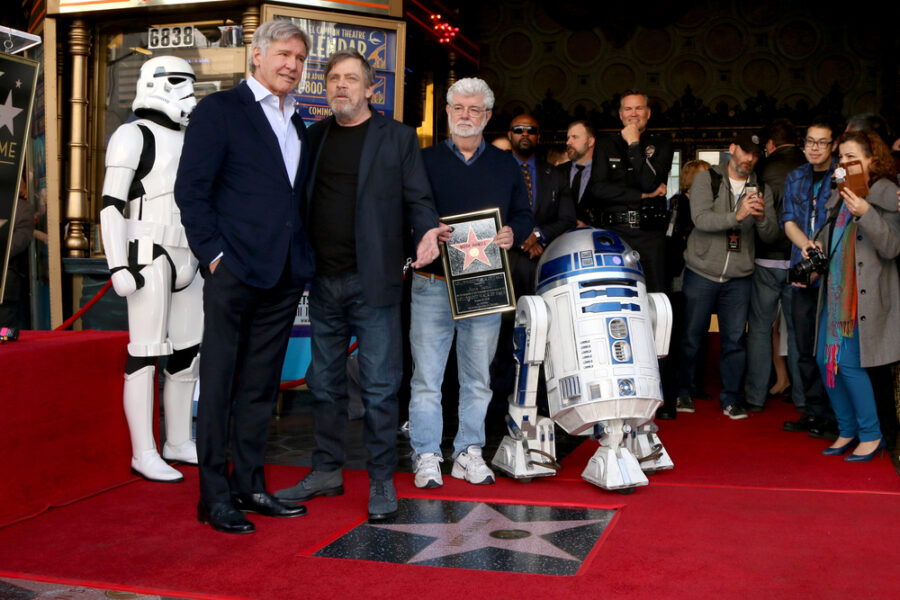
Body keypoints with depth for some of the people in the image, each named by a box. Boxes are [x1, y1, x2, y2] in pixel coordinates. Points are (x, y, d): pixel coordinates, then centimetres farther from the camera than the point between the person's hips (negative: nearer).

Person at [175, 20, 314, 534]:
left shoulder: (298, 124, 19)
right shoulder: (219, 110, -1)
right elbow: (191, 189, -6)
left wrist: (305, 257, 10)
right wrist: (214, 252, -12)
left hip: (286, 275, 7)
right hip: (235, 270, -6)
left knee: (261, 386, 12)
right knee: (219, 385, 0)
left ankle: (249, 485, 21)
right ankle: (215, 497, 8)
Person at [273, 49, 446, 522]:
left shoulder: (397, 137, 2)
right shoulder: (314, 136, 13)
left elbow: (417, 199, -1)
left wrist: (427, 231, -22)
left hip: (372, 281, -4)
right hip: (323, 281, 5)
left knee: (379, 386, -1)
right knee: (324, 382, 13)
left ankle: (381, 480, 11)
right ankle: (327, 471, 26)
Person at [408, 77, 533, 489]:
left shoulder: (505, 165, 13)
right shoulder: (425, 160, 7)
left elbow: (524, 215, 13)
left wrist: (513, 233, -8)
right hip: (432, 285, -2)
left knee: (478, 377, 8)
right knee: (427, 375, -2)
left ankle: (469, 454, 18)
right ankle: (426, 456, 7)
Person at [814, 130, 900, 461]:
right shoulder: (839, 196, 15)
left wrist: (866, 213, -25)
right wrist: (818, 246, 5)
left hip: (866, 294, -8)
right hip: (836, 290, 8)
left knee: (849, 364, -10)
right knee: (825, 360, 7)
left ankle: (871, 435, 7)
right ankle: (847, 431, 22)